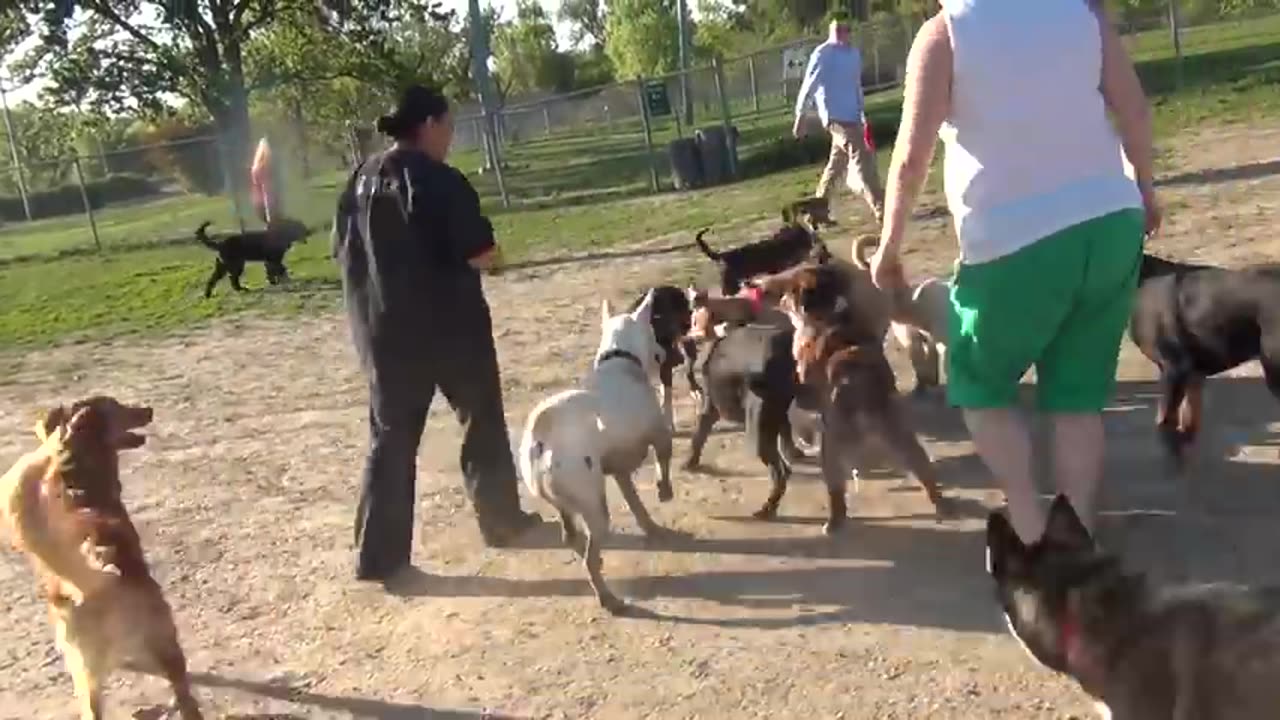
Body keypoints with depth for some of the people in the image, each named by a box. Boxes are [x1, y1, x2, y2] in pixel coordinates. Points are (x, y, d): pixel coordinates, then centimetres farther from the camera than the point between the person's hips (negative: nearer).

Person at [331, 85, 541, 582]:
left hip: (384, 328, 6)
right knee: (482, 421, 14)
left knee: (391, 436, 9)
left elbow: (343, 254, 15)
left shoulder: (360, 181, 8)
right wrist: (492, 255, 4)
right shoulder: (438, 181, -15)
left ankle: (379, 555, 8)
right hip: (450, 323, -6)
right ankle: (502, 521, 26)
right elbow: (481, 255, -18)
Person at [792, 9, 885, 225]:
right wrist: (800, 117, -7)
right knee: (861, 158, -17)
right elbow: (808, 86, -7)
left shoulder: (854, 53, 12)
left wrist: (862, 115, 20)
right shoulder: (822, 54, -9)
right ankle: (881, 208, -21)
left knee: (837, 164, 12)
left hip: (852, 116, 8)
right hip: (835, 116, -8)